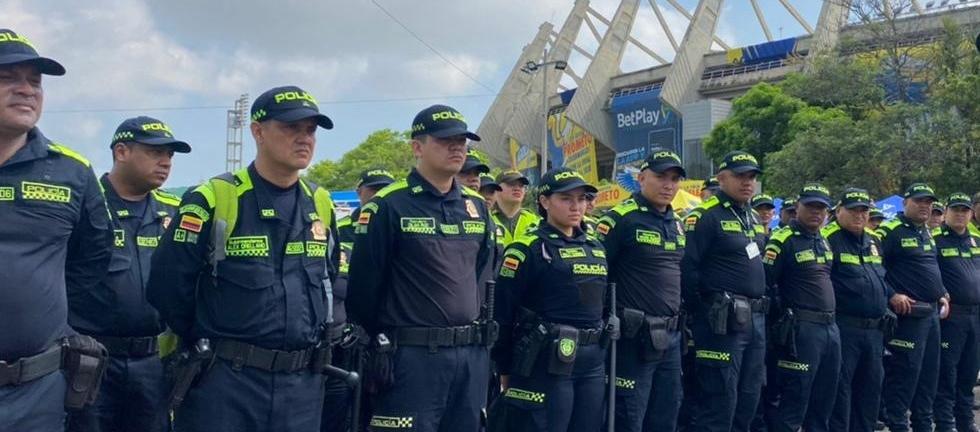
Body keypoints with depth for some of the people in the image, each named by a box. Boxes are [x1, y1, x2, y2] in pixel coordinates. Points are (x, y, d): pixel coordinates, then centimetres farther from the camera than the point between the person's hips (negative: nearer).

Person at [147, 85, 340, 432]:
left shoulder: (321, 205, 8)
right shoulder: (213, 199, -10)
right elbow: (167, 284, -8)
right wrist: (205, 345, 2)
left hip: (303, 384, 5)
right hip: (224, 381, -5)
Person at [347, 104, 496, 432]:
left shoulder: (477, 206, 12)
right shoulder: (389, 205, -7)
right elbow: (364, 286, -8)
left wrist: (485, 339, 15)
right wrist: (373, 349, -6)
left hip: (472, 355, 6)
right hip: (413, 356, -6)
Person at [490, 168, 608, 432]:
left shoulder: (595, 247, 13)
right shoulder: (528, 248, -10)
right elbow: (503, 311, -11)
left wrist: (601, 353, 17)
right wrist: (505, 369, -7)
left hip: (593, 363, 7)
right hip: (546, 363, -7)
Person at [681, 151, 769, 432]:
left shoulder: (755, 219, 17)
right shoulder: (705, 216, -11)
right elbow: (686, 267, -18)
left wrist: (759, 307, 17)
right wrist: (702, 308, -11)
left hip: (756, 319, 9)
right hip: (723, 321, -9)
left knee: (748, 399, 14)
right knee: (719, 401, -6)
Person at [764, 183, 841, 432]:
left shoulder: (824, 242, 16)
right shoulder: (783, 240, -11)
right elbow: (765, 283, -15)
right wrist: (783, 313, -11)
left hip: (831, 328, 8)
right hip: (802, 330, -8)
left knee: (824, 405, 15)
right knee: (793, 405, -6)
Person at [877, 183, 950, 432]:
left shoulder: (927, 233, 16)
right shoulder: (890, 231, -11)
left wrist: (943, 295, 14)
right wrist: (892, 296, -18)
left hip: (932, 313, 9)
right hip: (908, 314, -9)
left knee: (929, 375, 15)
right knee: (904, 375, -5)